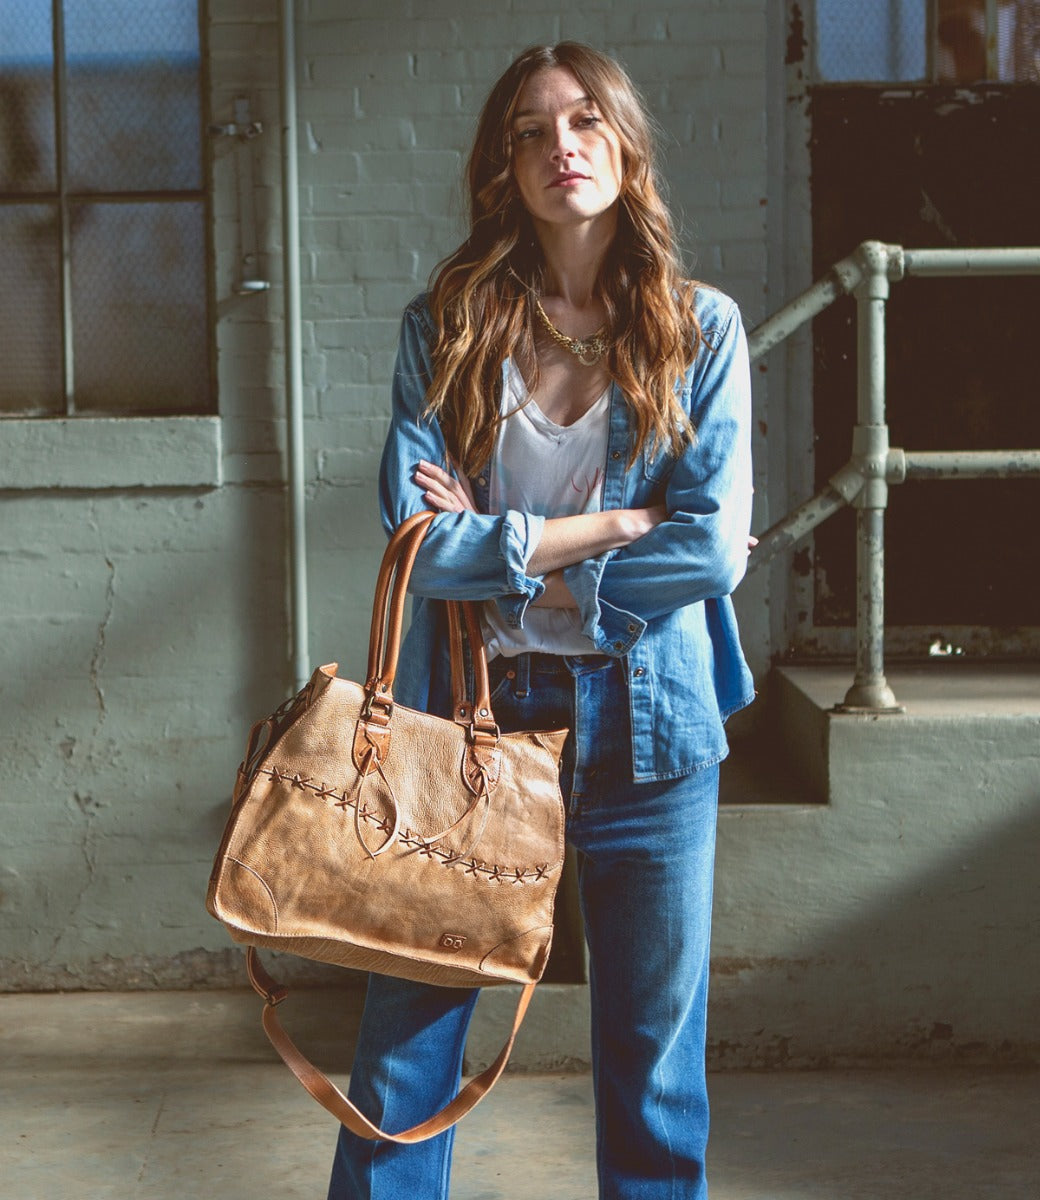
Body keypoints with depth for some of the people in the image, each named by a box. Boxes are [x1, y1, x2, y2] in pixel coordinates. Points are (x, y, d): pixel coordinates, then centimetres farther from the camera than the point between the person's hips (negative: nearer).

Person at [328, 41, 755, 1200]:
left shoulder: (701, 328, 1)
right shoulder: (444, 325, 1)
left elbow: (715, 547, -9)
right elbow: (415, 538, -9)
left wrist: (502, 548, -10)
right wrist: (615, 524, -11)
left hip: (647, 717, 0)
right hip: (470, 711, 0)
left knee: (654, 1051, 11)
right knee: (405, 1042, 6)